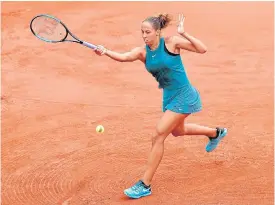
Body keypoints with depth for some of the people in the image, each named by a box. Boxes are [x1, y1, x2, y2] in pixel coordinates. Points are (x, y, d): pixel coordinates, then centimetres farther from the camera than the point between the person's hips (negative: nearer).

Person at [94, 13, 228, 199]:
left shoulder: (171, 42, -17)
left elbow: (202, 49, -18)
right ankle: (216, 133, 58)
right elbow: (123, 57, -25)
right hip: (169, 97, 8)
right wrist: (105, 51, -44)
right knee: (177, 131, 31)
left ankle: (145, 185, -4)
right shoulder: (142, 52, -5)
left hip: (183, 96, -8)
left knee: (158, 136, -12)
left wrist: (183, 33, -27)